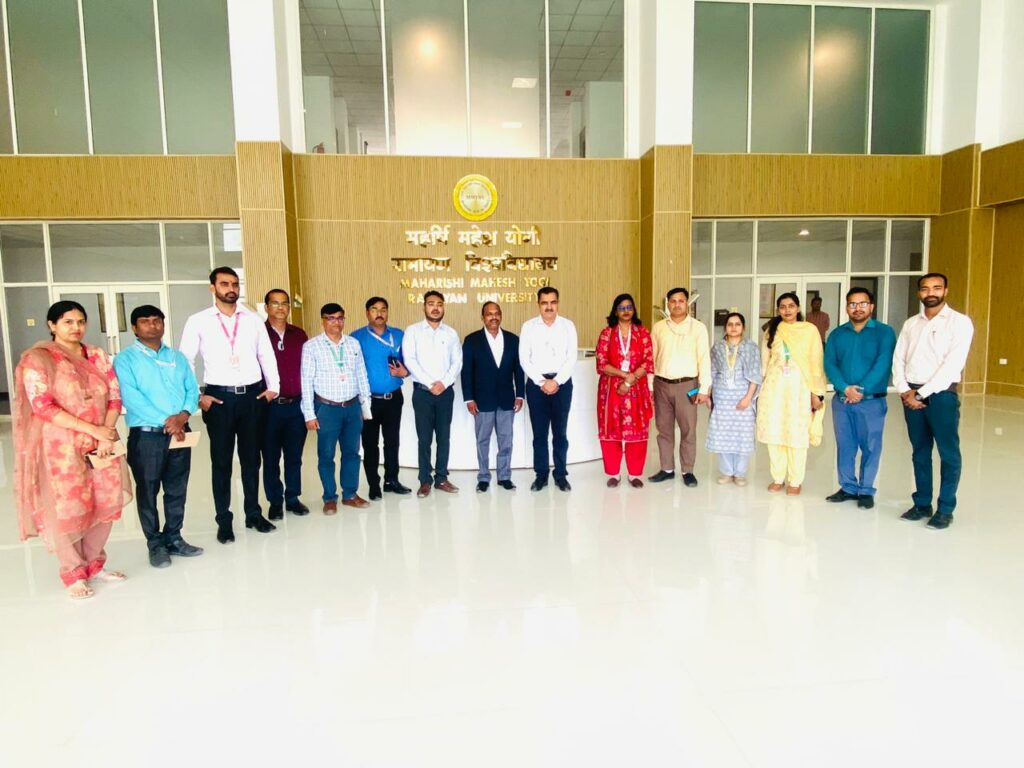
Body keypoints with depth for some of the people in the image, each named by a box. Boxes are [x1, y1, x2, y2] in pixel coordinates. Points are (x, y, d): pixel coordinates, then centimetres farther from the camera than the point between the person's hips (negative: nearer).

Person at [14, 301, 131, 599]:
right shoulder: (37, 358, -7)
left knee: (104, 505, 10)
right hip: (60, 447, -4)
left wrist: (106, 434, -11)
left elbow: (115, 396, 4)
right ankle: (73, 573, 21)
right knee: (65, 510, 4)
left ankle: (94, 564, 29)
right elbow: (42, 406, -15)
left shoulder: (97, 356, 8)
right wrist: (92, 429, -19)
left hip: (102, 444, 5)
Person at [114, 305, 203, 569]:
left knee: (177, 490, 12)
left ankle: (173, 539, 26)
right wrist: (166, 421, -20)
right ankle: (155, 544, 19)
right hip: (146, 436, -4)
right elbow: (131, 397, -15)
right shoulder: (125, 359, -3)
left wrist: (183, 415, -13)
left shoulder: (177, 357, 13)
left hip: (180, 433, 4)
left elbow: (192, 390, 7)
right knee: (148, 492, 7)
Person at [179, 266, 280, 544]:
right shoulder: (198, 321, 0)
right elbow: (185, 361, 1)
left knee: (251, 458, 11)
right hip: (219, 397, -2)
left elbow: (266, 354, 10)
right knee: (221, 461, 7)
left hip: (252, 395, 2)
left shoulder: (253, 319, 5)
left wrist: (273, 386, 2)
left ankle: (254, 514, 24)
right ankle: (224, 521, 19)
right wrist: (197, 396, -5)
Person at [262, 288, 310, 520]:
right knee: (271, 457, 9)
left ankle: (293, 498, 25)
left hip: (296, 405, 3)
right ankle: (275, 501, 22)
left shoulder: (299, 334, 8)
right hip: (269, 405, -3)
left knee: (294, 455, 12)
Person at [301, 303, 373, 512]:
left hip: (352, 406, 3)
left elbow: (362, 375, 10)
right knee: (326, 455, 6)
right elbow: (306, 381, -6)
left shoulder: (354, 344, 6)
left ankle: (350, 494, 26)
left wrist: (365, 404, 9)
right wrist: (309, 413, -8)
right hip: (326, 408, -3)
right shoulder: (311, 346, -5)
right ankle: (330, 498, 21)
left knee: (352, 452, 12)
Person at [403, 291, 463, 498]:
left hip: (446, 391, 2)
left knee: (444, 436, 8)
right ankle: (425, 480, 13)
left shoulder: (451, 333, 8)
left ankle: (441, 478, 18)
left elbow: (457, 362, 3)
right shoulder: (413, 331, 0)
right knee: (424, 438, 3)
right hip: (422, 391, -2)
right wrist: (430, 383, -14)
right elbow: (410, 361, -8)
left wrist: (444, 383, -12)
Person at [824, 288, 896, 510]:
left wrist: (862, 391, -18)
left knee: (870, 447, 3)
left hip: (872, 401, -3)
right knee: (844, 446, 9)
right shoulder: (837, 334, 9)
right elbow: (829, 364, -1)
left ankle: (866, 491, 15)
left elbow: (883, 364, -11)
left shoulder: (884, 332, 0)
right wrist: (845, 389, -16)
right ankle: (848, 487, 21)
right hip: (841, 400, 3)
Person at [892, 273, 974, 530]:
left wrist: (922, 394, -14)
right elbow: (898, 359, 8)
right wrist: (904, 391, -6)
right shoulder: (910, 323, 12)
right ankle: (922, 504, 20)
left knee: (948, 454, 2)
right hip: (911, 396, 4)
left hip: (941, 395, -4)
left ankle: (945, 509, 12)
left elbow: (953, 365, -12)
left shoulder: (960, 322, -3)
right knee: (920, 452, 11)